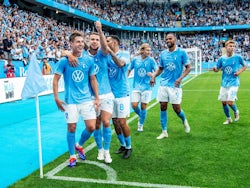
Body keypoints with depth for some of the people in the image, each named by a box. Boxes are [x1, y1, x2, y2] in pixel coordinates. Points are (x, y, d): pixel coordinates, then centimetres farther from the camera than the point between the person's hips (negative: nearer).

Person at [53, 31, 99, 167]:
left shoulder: (88, 61, 3)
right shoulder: (64, 61, -5)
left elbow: (93, 80, 9)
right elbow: (56, 79, 0)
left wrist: (97, 98, 6)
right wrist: (56, 98, -6)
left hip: (87, 99, 3)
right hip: (70, 101, -2)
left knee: (91, 127, -2)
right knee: (71, 128, 4)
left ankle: (79, 145, 29)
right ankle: (72, 156, 24)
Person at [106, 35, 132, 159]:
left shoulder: (124, 54, -7)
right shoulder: (107, 56, 10)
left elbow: (120, 64, -27)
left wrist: (110, 51, -25)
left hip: (122, 93, -5)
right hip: (110, 93, 6)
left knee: (122, 122, -4)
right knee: (115, 122, 10)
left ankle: (129, 147, 15)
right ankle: (122, 145, 27)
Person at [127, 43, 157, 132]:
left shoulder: (151, 60, -5)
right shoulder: (135, 59, -1)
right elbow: (129, 70, 12)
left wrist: (152, 74, -25)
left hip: (146, 87, -1)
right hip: (136, 86, 1)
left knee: (143, 107, 2)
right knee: (134, 105, -7)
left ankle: (141, 124, 22)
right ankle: (141, 116, 26)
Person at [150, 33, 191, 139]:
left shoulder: (182, 52, -3)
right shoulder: (163, 53, 9)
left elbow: (188, 68, -1)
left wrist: (180, 78, -16)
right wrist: (154, 76, -1)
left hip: (175, 85, -4)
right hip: (163, 84, 4)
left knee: (176, 108, -2)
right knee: (163, 107, 2)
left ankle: (184, 121, 32)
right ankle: (164, 132, 13)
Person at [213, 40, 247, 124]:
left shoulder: (238, 57, -7)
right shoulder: (222, 58, 0)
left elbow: (245, 66, 8)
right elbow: (217, 69, 8)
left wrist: (239, 71, -10)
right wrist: (215, 69, -15)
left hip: (233, 83, -4)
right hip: (224, 83, 4)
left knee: (230, 102, -14)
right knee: (223, 102, 8)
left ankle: (236, 112, 20)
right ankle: (228, 119, 29)